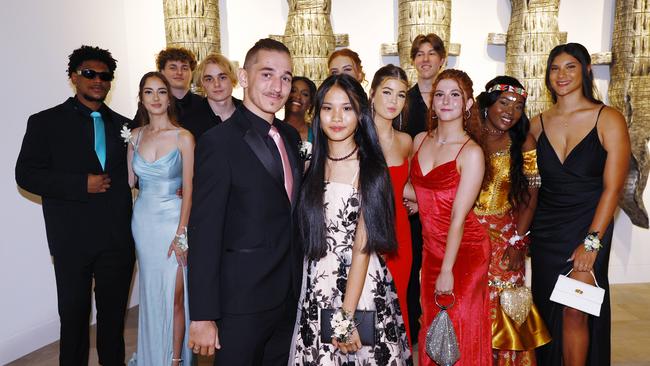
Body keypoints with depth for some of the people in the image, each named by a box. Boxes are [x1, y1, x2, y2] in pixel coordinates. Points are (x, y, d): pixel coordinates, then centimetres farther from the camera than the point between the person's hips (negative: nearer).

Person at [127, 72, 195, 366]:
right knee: (150, 293, 15)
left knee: (174, 295, 0)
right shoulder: (135, 135, 6)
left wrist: (181, 234, -13)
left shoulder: (183, 137, -7)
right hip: (142, 220, 4)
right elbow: (129, 180, 8)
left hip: (173, 220, -4)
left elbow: (188, 188, -10)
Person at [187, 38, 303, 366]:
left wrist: (298, 283, 10)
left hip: (290, 296, 7)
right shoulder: (219, 142, -16)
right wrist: (203, 316, -17)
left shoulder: (290, 136, 6)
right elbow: (204, 234, -17)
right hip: (242, 302, -7)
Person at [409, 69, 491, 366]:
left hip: (464, 249, -5)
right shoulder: (420, 140, 4)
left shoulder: (471, 152, -14)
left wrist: (447, 270, -17)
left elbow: (459, 215, -17)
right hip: (431, 248, 6)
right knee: (432, 328, 15)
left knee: (460, 332, 4)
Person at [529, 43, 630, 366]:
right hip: (545, 228, 4)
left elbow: (612, 188, -10)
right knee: (548, 311, 11)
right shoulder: (538, 124, 5)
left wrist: (592, 241, -15)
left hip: (587, 229, -3)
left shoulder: (608, 120, -6)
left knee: (575, 312, -4)